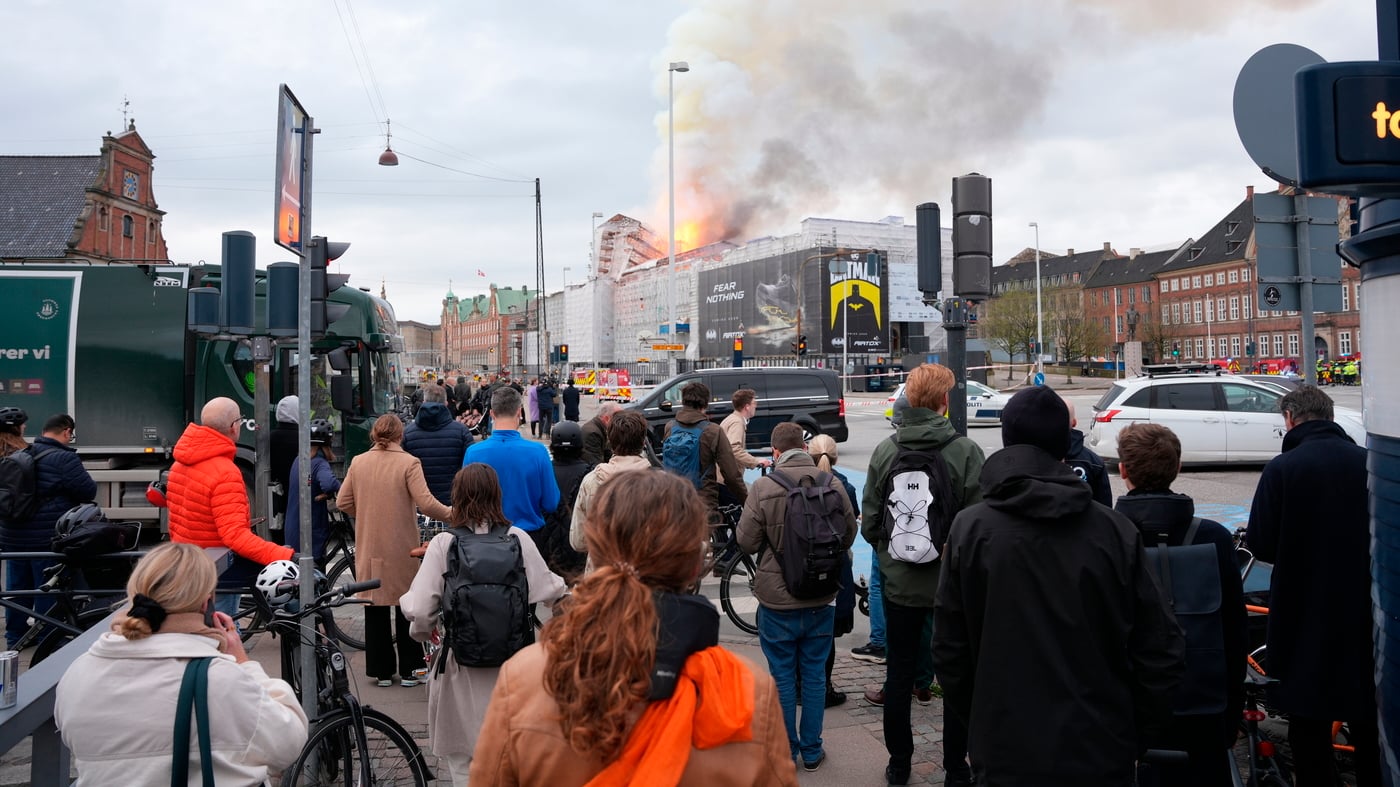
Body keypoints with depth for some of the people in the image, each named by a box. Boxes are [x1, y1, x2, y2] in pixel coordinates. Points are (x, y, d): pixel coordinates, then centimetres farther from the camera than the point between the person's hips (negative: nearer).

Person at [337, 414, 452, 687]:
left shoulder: (358, 463, 1)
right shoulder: (409, 463, -11)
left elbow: (343, 502, 4)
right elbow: (426, 503, -17)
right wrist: (451, 514, -3)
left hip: (369, 548, 3)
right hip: (402, 549, -3)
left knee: (375, 607, 11)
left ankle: (381, 671, 18)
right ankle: (408, 670, 15)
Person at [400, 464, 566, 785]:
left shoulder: (443, 544, -10)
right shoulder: (518, 539, -5)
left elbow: (419, 610, -13)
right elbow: (548, 592, 1)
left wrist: (422, 631, 10)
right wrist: (565, 590, 24)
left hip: (461, 663, -2)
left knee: (463, 758, 14)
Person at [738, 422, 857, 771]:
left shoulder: (764, 487, -16)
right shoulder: (832, 484, -8)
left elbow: (746, 542, -10)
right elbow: (848, 537, 3)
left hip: (777, 600, -2)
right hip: (821, 598, 3)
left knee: (783, 676, 11)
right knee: (814, 673, 15)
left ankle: (785, 752, 21)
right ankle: (812, 751, 25)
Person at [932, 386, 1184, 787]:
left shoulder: (969, 528, -10)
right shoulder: (1116, 529, -9)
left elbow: (950, 650, -6)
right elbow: (1159, 651, -5)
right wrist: (1134, 734, 10)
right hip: (1102, 754, 1)